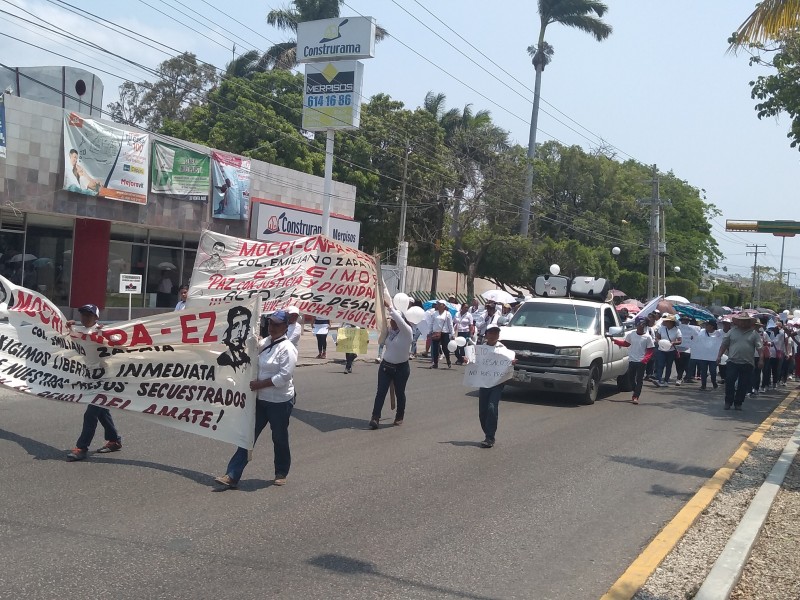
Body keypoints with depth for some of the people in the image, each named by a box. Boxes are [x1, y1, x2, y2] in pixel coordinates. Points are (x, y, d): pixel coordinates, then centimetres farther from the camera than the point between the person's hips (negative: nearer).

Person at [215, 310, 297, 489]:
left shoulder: (287, 348, -14)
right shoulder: (264, 343, 8)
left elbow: (284, 376, -22)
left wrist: (260, 384, -19)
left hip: (280, 402, -7)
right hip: (260, 399, 7)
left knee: (280, 439, 9)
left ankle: (281, 473, 29)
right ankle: (232, 476, 4)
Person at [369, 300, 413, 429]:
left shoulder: (406, 331, -13)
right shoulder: (390, 330, 5)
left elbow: (399, 319, -28)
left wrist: (390, 306, -23)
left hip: (401, 368, -5)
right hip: (386, 365, 5)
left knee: (399, 393, 10)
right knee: (381, 392, -4)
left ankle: (399, 417, 26)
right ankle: (375, 418, -9)